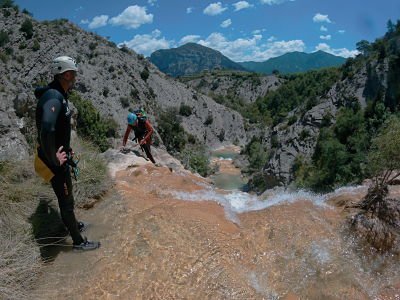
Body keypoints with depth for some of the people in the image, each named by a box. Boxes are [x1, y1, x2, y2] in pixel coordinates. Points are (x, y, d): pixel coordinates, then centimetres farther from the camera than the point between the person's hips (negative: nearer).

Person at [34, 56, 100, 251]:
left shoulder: (59, 95, 8)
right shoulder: (53, 97, -26)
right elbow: (46, 129, -43)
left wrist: (66, 149, 19)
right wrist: (54, 159, -31)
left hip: (59, 157, 10)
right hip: (55, 162, -10)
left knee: (65, 196, 27)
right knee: (66, 200, 6)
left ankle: (72, 225, 50)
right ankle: (78, 241, 23)